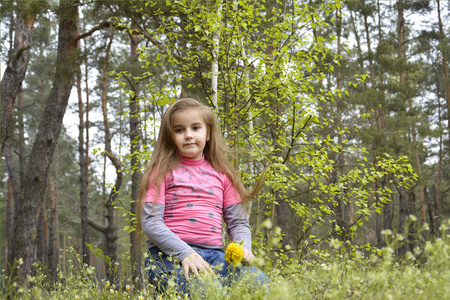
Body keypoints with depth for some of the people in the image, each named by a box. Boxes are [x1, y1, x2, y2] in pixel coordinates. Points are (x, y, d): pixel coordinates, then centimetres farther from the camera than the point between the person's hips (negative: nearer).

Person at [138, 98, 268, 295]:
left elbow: (238, 222, 16)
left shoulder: (222, 174, 17)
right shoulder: (163, 171, 5)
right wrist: (185, 253, -17)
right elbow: (150, 222, -5)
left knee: (258, 281, -23)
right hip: (169, 255, -4)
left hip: (213, 255, 4)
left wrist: (243, 249, -6)